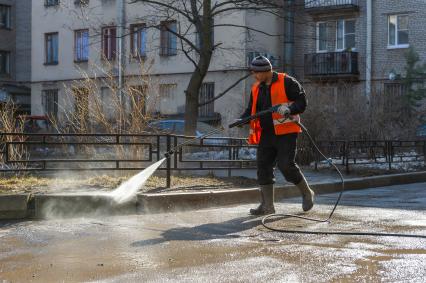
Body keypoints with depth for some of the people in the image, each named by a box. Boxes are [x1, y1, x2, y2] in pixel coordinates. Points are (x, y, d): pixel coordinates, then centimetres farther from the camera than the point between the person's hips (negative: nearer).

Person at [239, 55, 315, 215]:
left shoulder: (286, 82, -5)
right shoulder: (256, 89, 14)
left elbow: (302, 102, -6)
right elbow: (252, 110, 17)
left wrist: (289, 109, -24)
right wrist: (242, 120, -3)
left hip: (286, 132, -6)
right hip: (266, 134, 7)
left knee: (286, 165, -11)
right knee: (263, 166, 0)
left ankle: (307, 193, 13)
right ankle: (267, 205, 7)